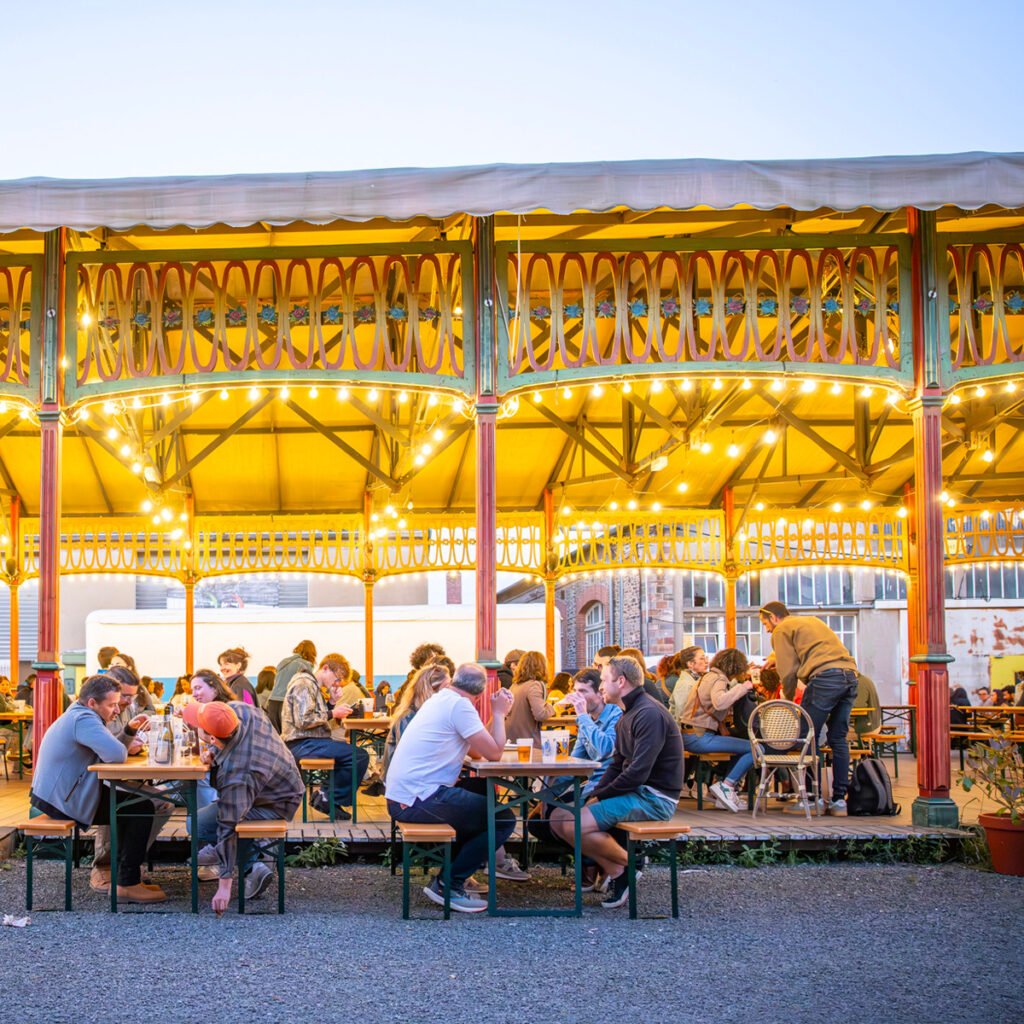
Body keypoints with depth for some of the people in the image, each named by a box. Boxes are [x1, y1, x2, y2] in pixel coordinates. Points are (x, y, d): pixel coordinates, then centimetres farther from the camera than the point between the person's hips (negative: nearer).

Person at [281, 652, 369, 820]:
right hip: (302, 744, -11)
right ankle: (327, 799, -8)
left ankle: (327, 797, 10)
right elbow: (302, 721, -22)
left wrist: (333, 702, 8)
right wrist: (332, 714, -14)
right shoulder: (304, 685, -12)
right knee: (360, 756, -19)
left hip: (310, 742, 11)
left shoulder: (313, 686, 21)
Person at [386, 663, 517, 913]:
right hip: (419, 800, -10)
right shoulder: (459, 705, -11)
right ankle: (448, 885, -2)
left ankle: (448, 874, 24)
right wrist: (499, 713, 3)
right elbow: (493, 753, -10)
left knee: (486, 793, 26)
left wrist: (498, 713, 17)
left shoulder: (441, 700, 19)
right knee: (504, 820, -7)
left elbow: (477, 751, 21)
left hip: (400, 796, 10)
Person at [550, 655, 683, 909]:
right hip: (638, 792, 10)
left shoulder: (650, 714, -17)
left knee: (575, 826, -22)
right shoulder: (627, 715, 16)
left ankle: (628, 865, -4)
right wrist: (595, 795, 1)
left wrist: (601, 796, -13)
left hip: (654, 798, -10)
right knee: (559, 817, 0)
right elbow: (617, 765, 17)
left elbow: (638, 773, -23)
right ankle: (614, 871, -1)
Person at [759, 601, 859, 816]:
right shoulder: (812, 620, 32)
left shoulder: (782, 630, 9)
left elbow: (788, 671, 4)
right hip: (850, 674, 8)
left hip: (825, 676, -8)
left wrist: (788, 699, 17)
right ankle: (839, 799, 7)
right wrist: (776, 657, 50)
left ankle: (814, 797, -1)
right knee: (839, 739, 10)